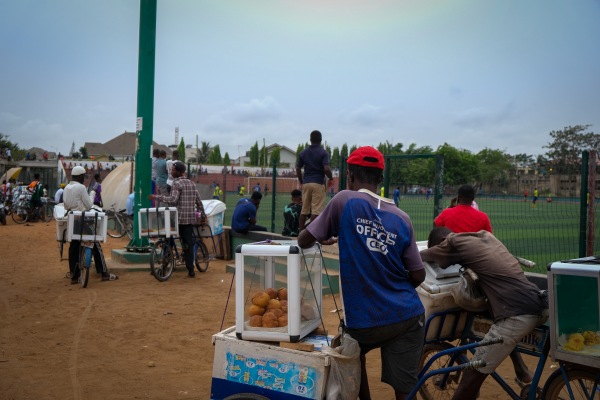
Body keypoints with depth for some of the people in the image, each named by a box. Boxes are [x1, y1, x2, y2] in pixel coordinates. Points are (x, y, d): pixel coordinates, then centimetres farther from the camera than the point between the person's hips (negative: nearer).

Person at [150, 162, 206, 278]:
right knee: (189, 243, 6)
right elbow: (198, 201, 17)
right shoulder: (191, 183, 16)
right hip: (191, 218, 6)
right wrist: (203, 215, 25)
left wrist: (157, 197, -15)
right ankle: (191, 270, 5)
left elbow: (173, 200, -19)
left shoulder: (176, 183, -7)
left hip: (179, 218, -6)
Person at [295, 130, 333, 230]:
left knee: (304, 210, 10)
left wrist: (301, 183, 19)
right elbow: (326, 169, -15)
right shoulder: (323, 152, -6)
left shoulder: (303, 152, 8)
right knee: (316, 210, -3)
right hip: (318, 183, -5)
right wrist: (331, 178, 2)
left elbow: (298, 169, 8)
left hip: (306, 183, 5)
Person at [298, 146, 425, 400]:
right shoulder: (402, 218, 2)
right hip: (407, 318, 2)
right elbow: (418, 276, 2)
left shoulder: (344, 201, -7)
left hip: (365, 321, -2)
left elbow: (304, 241, -1)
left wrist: (322, 239, 21)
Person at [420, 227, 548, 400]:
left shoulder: (455, 242, 1)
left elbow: (422, 256, 15)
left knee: (473, 374, -1)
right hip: (542, 306, 9)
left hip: (518, 315, -9)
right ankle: (521, 371, 42)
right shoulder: (486, 235, 21)